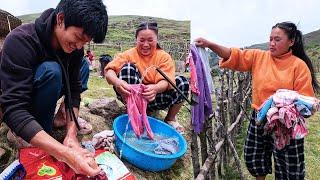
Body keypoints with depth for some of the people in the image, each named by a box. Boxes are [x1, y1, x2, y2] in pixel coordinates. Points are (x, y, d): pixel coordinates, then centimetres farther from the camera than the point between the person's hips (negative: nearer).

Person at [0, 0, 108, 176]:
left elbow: (74, 89, -14)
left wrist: (71, 133, -28)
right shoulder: (20, 40, -34)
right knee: (50, 71, -34)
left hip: (37, 94, 6)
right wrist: (66, 154, -49)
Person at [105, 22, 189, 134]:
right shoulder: (129, 54, -3)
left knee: (182, 82, -19)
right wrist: (117, 81, -44)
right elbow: (109, 71, -19)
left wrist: (156, 88, -43)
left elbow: (166, 81, -18)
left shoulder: (164, 57, -2)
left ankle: (170, 119, 4)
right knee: (128, 68, -24)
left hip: (154, 98, 1)